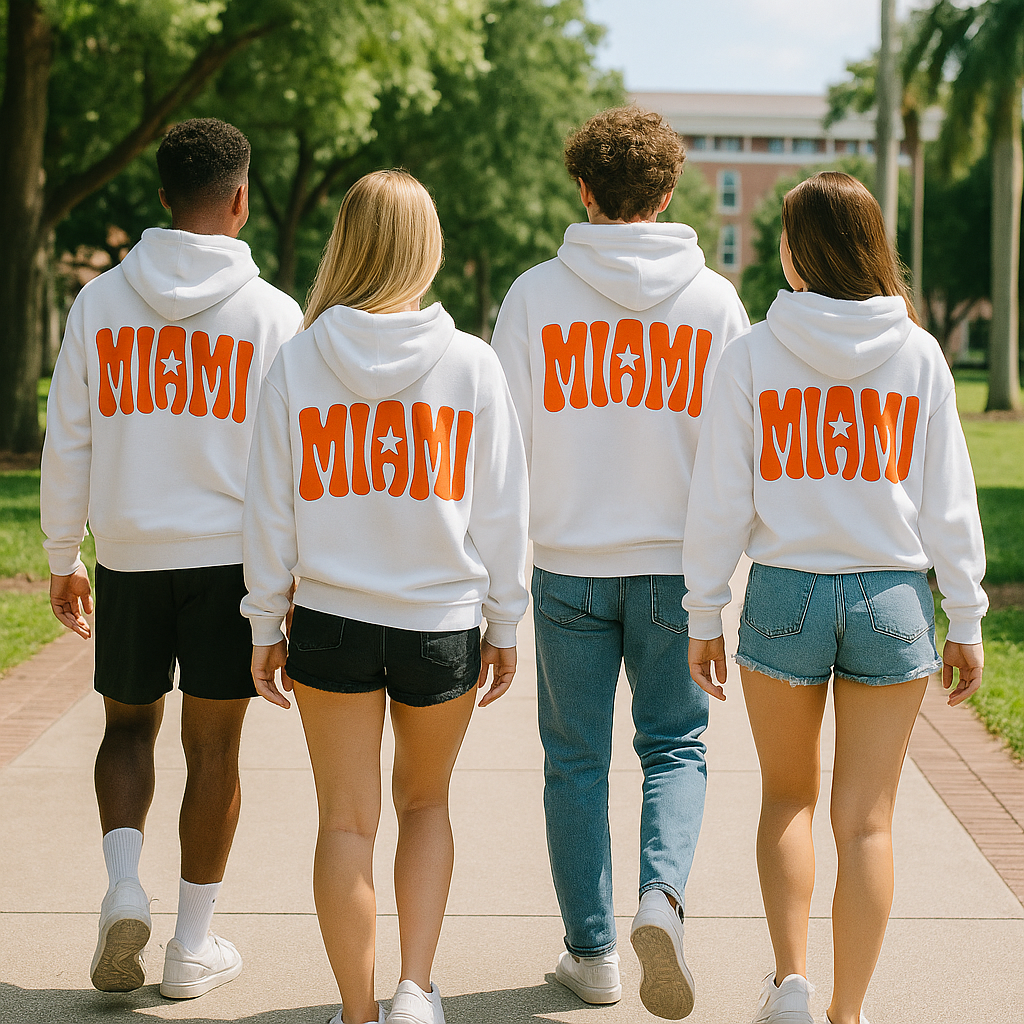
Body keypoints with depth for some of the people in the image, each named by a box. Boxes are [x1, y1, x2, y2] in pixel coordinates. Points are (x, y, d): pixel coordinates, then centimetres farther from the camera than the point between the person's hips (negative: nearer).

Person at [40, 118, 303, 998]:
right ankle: (193, 946, 17)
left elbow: (66, 443, 2)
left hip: (130, 556, 2)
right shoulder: (273, 313, -6)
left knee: (128, 724, 20)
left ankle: (124, 882, -1)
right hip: (231, 557, -1)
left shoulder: (101, 300, 0)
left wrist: (64, 558, 12)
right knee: (213, 746, 8)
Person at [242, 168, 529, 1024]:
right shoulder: (471, 364, -7)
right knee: (426, 804, 21)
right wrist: (503, 627, 9)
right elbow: (500, 512, -2)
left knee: (347, 822, 10)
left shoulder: (298, 361, -5)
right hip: (442, 623, 0)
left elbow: (270, 511, 0)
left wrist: (264, 627, 9)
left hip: (331, 623, 0)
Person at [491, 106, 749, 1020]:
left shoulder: (536, 293, -5)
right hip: (676, 565, 1)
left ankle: (592, 950, 17)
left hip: (569, 565, 0)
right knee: (675, 744, 15)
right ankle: (663, 895, -8)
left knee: (577, 758, 11)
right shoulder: (715, 300, -2)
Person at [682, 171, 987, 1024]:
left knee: (788, 795, 20)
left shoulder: (754, 354, -5)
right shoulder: (918, 355, -1)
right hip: (891, 598, 1)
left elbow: (721, 499, -4)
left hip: (785, 593, 0)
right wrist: (966, 620, 7)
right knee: (866, 819, 8)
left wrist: (705, 613, 4)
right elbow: (948, 500, 0)